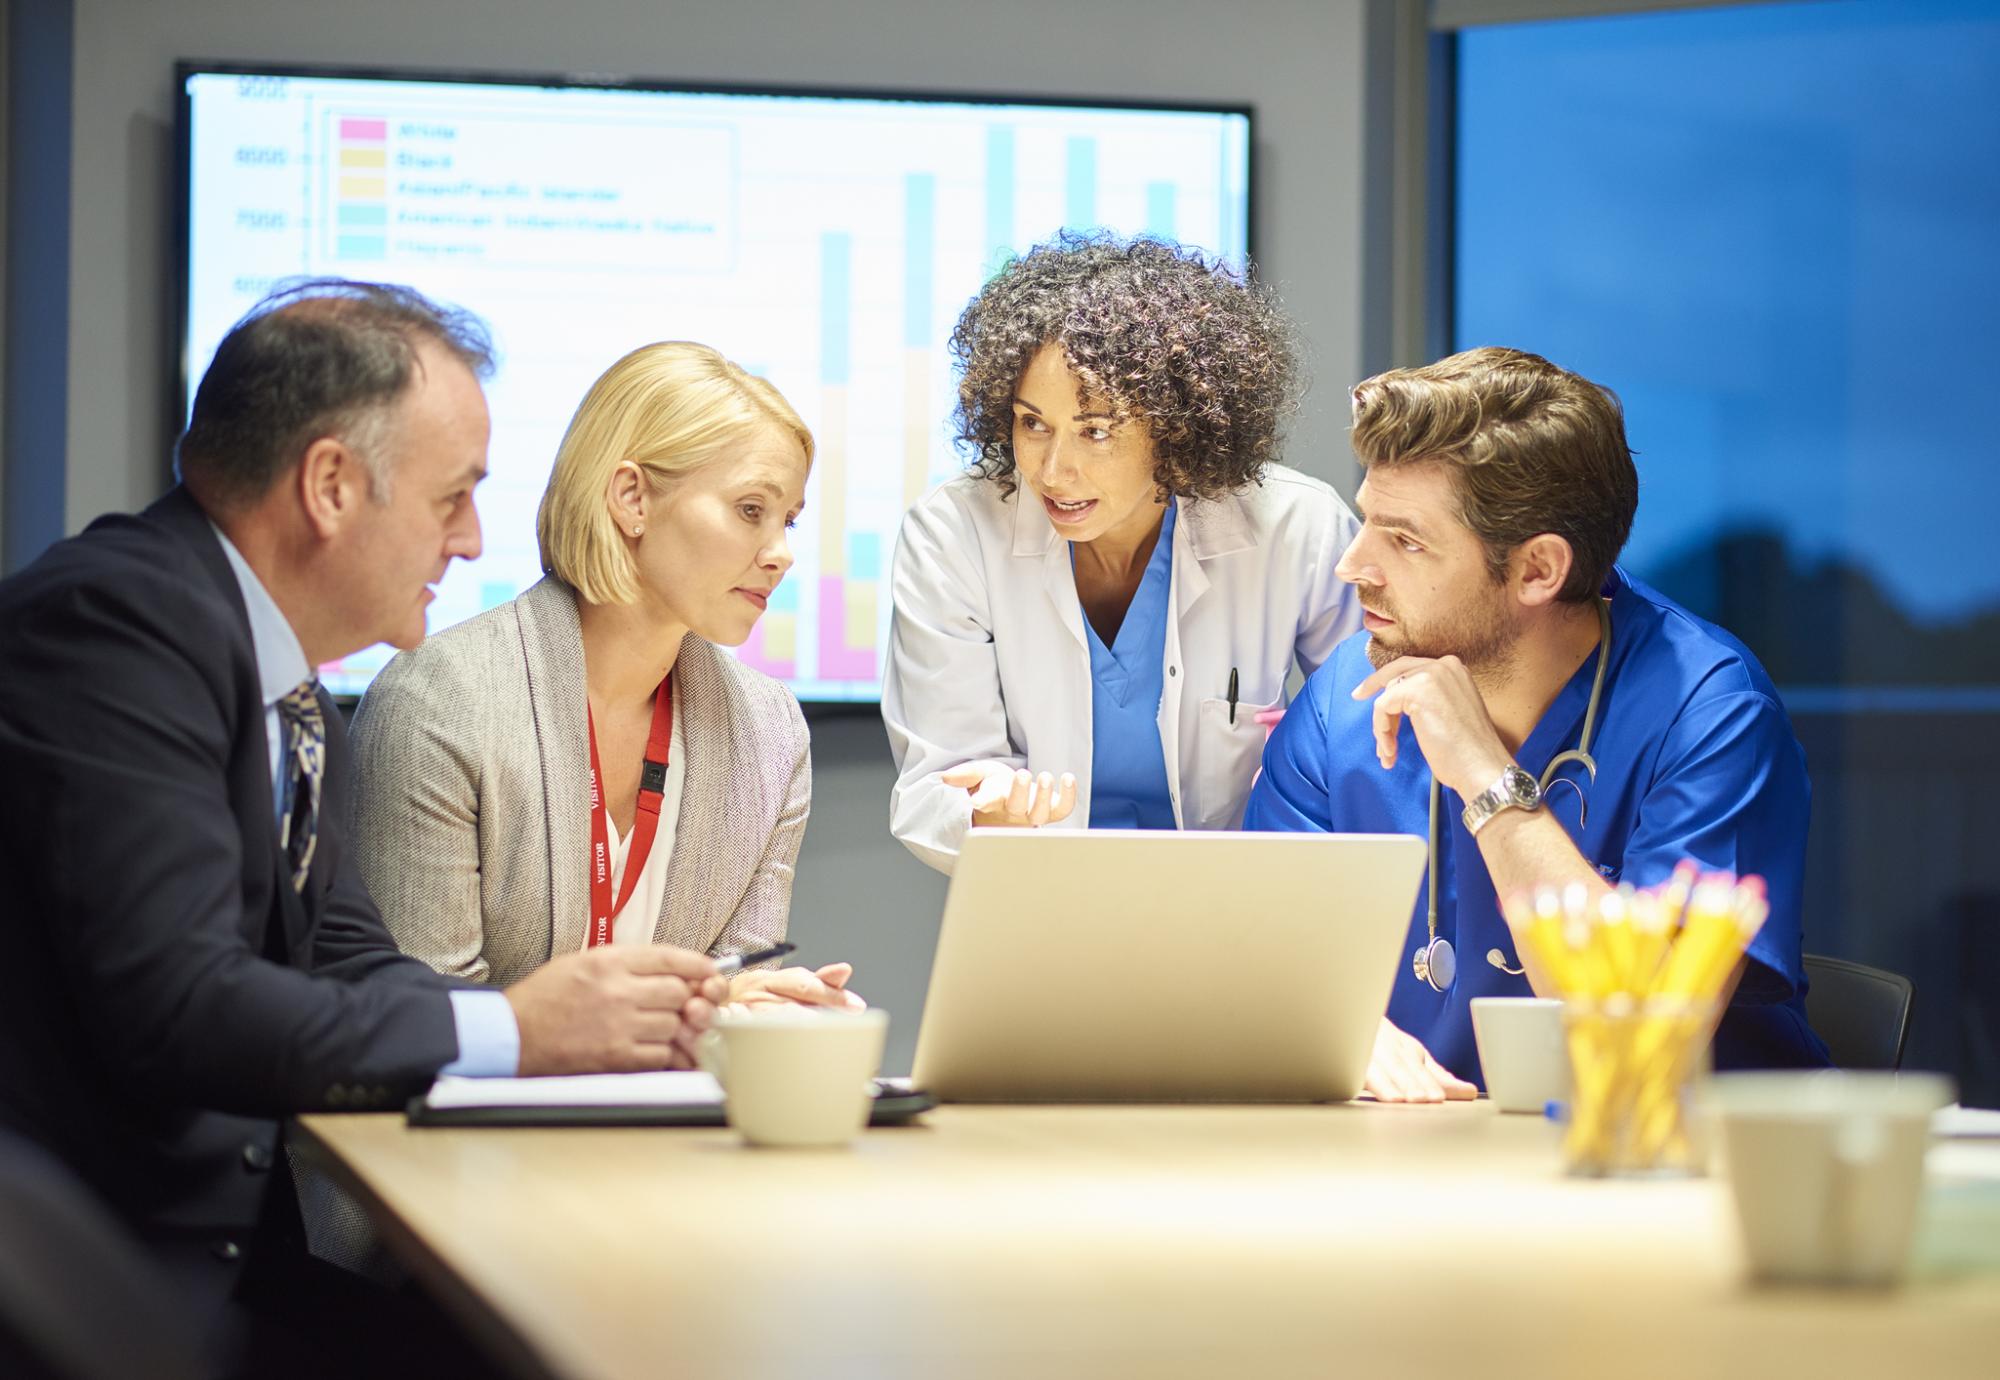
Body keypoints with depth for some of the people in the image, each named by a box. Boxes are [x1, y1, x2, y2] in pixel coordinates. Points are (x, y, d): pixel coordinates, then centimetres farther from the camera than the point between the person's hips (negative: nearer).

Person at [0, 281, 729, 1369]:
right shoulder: (117, 621, -15)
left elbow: (349, 970, 13)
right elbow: (173, 1009, -23)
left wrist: (627, 1024, -2)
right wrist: (509, 1032, -16)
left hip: (224, 1247, 9)